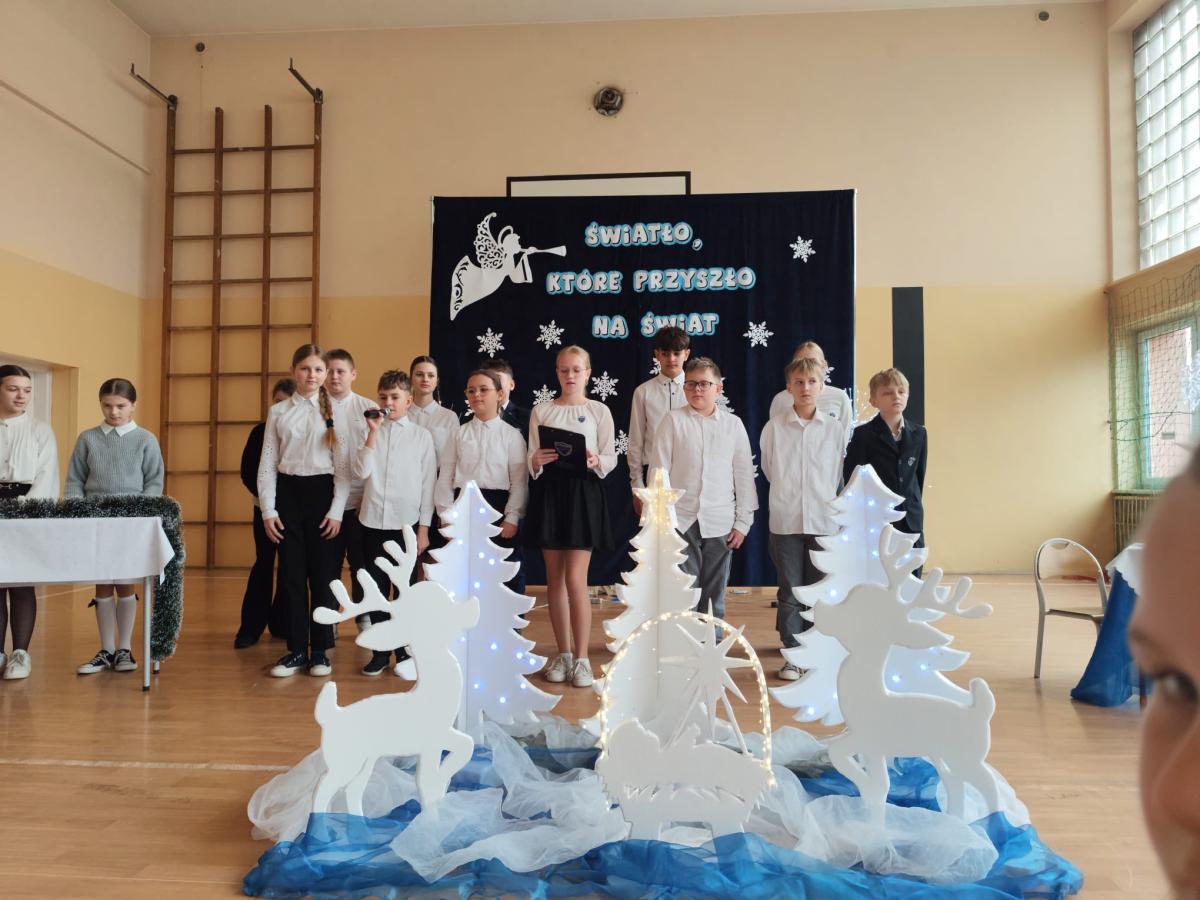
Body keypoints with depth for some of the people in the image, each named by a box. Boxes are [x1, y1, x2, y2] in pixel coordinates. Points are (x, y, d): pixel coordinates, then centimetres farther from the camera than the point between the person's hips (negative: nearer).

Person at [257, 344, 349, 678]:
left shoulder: (334, 412, 0)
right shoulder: (278, 412, 6)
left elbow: (343, 466, -2)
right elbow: (267, 464, 6)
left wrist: (336, 510, -8)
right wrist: (268, 510, -1)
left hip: (323, 493, -2)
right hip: (288, 493, 2)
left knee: (322, 575, 3)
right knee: (292, 575, 6)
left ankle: (320, 651, 16)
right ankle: (296, 650, 17)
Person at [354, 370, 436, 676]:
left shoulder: (422, 436, 1)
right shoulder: (370, 433, 6)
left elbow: (428, 484, 1)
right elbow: (360, 472, -8)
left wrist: (424, 528, -2)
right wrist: (373, 433, -12)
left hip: (406, 523, -2)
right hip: (373, 522, 2)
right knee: (376, 588, 8)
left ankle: (404, 651, 19)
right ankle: (380, 652, 19)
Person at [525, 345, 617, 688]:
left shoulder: (599, 411, 2)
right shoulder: (541, 411, 7)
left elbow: (611, 458, 1)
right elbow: (531, 458, 5)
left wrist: (597, 462, -20)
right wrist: (535, 462, -17)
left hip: (583, 492, -3)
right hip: (549, 492, 3)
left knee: (575, 579, -8)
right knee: (554, 579, 8)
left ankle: (582, 657, 4)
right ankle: (563, 653, 20)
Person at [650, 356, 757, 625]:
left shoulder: (733, 424, 4)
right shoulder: (673, 421, -1)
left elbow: (744, 476, 7)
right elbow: (659, 472, -1)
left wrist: (743, 522, 4)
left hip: (720, 524, 2)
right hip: (681, 521, -2)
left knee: (714, 595, 12)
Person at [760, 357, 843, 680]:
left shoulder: (834, 428, 2)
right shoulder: (775, 426, -2)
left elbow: (837, 473, 13)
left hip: (823, 520, 1)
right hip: (785, 520, -1)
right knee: (790, 591, 5)